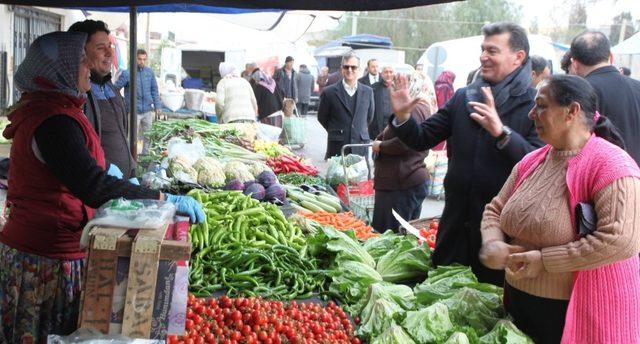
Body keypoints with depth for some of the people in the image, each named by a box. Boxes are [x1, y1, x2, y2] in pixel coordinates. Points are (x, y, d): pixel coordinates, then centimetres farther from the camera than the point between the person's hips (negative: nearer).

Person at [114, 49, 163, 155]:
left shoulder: (150, 72, 4)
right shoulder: (127, 73, -11)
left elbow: (154, 91, 11)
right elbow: (115, 88, -9)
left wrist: (157, 107, 8)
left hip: (148, 110, 5)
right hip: (134, 111, -5)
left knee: (147, 136, 15)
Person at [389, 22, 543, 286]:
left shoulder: (535, 105, -8)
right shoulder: (463, 97, 7)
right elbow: (422, 139, 7)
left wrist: (502, 132, -33)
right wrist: (402, 117, -11)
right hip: (457, 218, 5)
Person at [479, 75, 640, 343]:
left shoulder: (610, 166, -17)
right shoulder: (531, 162, 8)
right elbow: (495, 209, 13)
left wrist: (543, 260, -23)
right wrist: (492, 244, -9)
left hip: (577, 314, -7)